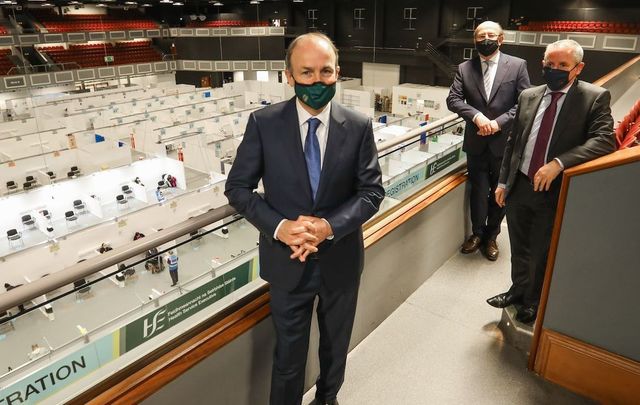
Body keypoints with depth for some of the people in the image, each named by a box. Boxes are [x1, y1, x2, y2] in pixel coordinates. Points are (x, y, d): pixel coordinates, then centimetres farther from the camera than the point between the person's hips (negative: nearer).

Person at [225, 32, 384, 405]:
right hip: (288, 261, -1)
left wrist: (330, 227, -24)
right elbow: (238, 187, -7)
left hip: (341, 259, 2)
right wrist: (279, 227, -23)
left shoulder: (359, 127, -9)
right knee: (288, 355, 15)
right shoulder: (263, 123, -11)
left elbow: (372, 191, -7)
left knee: (336, 346, 25)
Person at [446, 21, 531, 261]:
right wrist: (476, 116, -20)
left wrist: (499, 122, -16)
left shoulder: (517, 65, -1)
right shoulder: (465, 68, 3)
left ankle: (491, 236, 30)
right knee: (478, 190, 9)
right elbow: (453, 99, -5)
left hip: (505, 141, 0)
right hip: (476, 141, 1)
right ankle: (477, 233, 30)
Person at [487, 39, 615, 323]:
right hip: (519, 186, 4)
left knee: (542, 254, 12)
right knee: (519, 248, 20)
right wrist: (503, 181, 9)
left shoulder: (595, 98, -7)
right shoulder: (528, 96, 5)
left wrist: (558, 163, -30)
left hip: (554, 192, -4)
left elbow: (604, 140, -18)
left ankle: (534, 301, 36)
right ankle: (518, 290, 43)